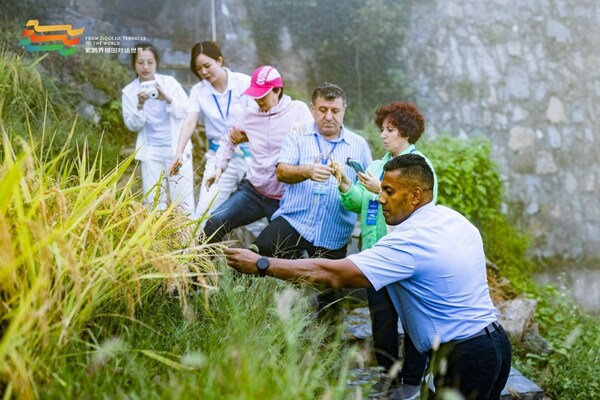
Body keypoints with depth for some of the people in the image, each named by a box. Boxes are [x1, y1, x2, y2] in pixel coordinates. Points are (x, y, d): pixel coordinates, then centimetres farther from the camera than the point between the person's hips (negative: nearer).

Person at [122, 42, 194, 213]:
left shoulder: (169, 82, 1)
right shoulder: (129, 91, 3)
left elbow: (187, 110, -4)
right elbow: (132, 125, 0)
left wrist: (168, 99, -21)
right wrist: (140, 105, -17)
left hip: (177, 148, -1)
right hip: (151, 152, 1)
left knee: (183, 201, -2)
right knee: (155, 203, 2)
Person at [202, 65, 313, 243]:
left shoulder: (298, 110, -5)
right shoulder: (250, 113, 6)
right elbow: (228, 140, 20)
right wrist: (219, 167, 9)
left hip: (286, 198, -3)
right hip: (252, 191, 3)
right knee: (215, 222, -12)